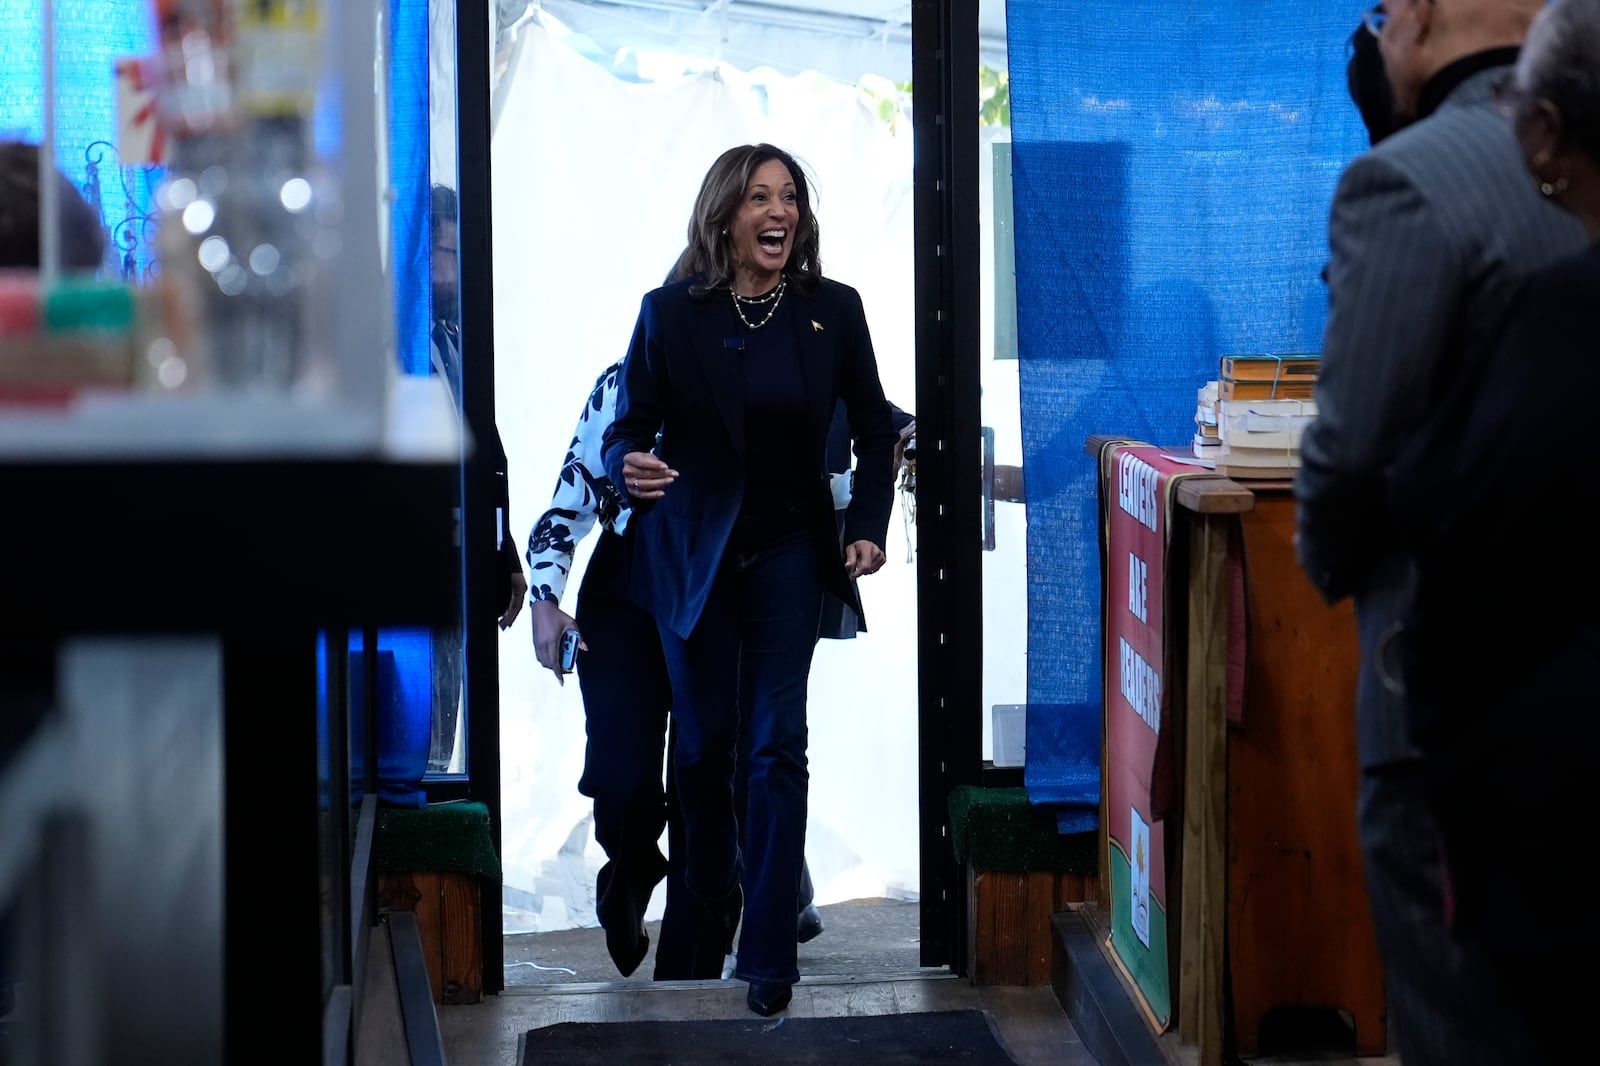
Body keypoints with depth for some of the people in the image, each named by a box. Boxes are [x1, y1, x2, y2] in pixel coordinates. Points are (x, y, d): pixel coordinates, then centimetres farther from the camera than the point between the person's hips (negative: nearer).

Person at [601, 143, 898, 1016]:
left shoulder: (833, 310, -3)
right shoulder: (670, 313, -7)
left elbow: (874, 429, 5)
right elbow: (626, 428, -6)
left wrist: (868, 525, -7)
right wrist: (631, 467, -29)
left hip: (788, 551, 0)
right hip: (694, 551, 0)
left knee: (777, 745, -8)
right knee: (703, 743, 10)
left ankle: (769, 953, -6)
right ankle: (706, 919, 30)